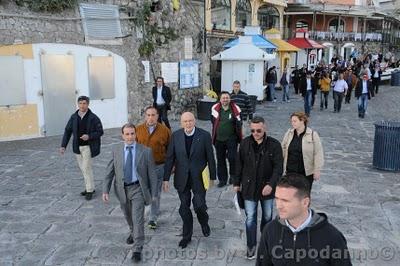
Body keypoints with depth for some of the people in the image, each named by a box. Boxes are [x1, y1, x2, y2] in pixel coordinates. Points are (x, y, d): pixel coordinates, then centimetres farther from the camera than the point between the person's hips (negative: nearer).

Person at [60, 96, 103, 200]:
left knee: (86, 168, -8)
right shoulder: (74, 117, 3)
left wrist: (89, 136, -23)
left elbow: (100, 132, -7)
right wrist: (63, 145, -1)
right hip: (77, 147, 5)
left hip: (88, 146, -5)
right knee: (83, 168, 13)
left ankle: (90, 190, 3)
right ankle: (89, 187, 27)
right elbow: (67, 131, 6)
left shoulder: (93, 118, -9)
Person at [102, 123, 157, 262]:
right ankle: (133, 232, 51)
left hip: (138, 189, -3)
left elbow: (152, 173, -5)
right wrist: (105, 190, -6)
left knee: (138, 218, -7)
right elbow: (109, 171, -1)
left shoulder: (145, 151, -11)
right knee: (128, 216, 23)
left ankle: (137, 249, 4)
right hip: (122, 189, 3)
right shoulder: (116, 150, -4)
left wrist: (152, 192, -3)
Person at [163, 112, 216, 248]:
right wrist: (166, 178, -2)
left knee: (199, 205, -5)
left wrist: (212, 177, 1)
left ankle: (204, 223, 31)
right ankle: (187, 236, 29)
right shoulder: (176, 136, -3)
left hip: (198, 178, -2)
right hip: (182, 178, 2)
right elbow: (170, 158, -1)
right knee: (184, 208, 10)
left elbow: (210, 158, -3)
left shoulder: (204, 135, -9)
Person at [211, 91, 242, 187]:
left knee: (232, 158, -9)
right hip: (219, 139, 3)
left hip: (231, 139, -3)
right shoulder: (215, 108, -1)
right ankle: (222, 179, 22)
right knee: (220, 159, 9)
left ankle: (233, 175, 18)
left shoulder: (235, 109, -6)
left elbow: (239, 124, 2)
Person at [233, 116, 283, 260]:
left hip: (267, 187, 0)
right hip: (249, 187, 0)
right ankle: (251, 246, 21)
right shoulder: (245, 143, -7)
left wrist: (271, 184, -27)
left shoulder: (274, 145, -13)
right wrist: (237, 183, 6)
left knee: (267, 216, 18)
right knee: (250, 218, 5)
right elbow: (239, 165, 2)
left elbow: (278, 167, -15)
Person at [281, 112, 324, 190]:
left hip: (306, 173, -3)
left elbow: (318, 154, -8)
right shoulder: (289, 133, 2)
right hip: (290, 171, 4)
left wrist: (317, 170, -9)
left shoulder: (313, 135, -9)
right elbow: (283, 149, 10)